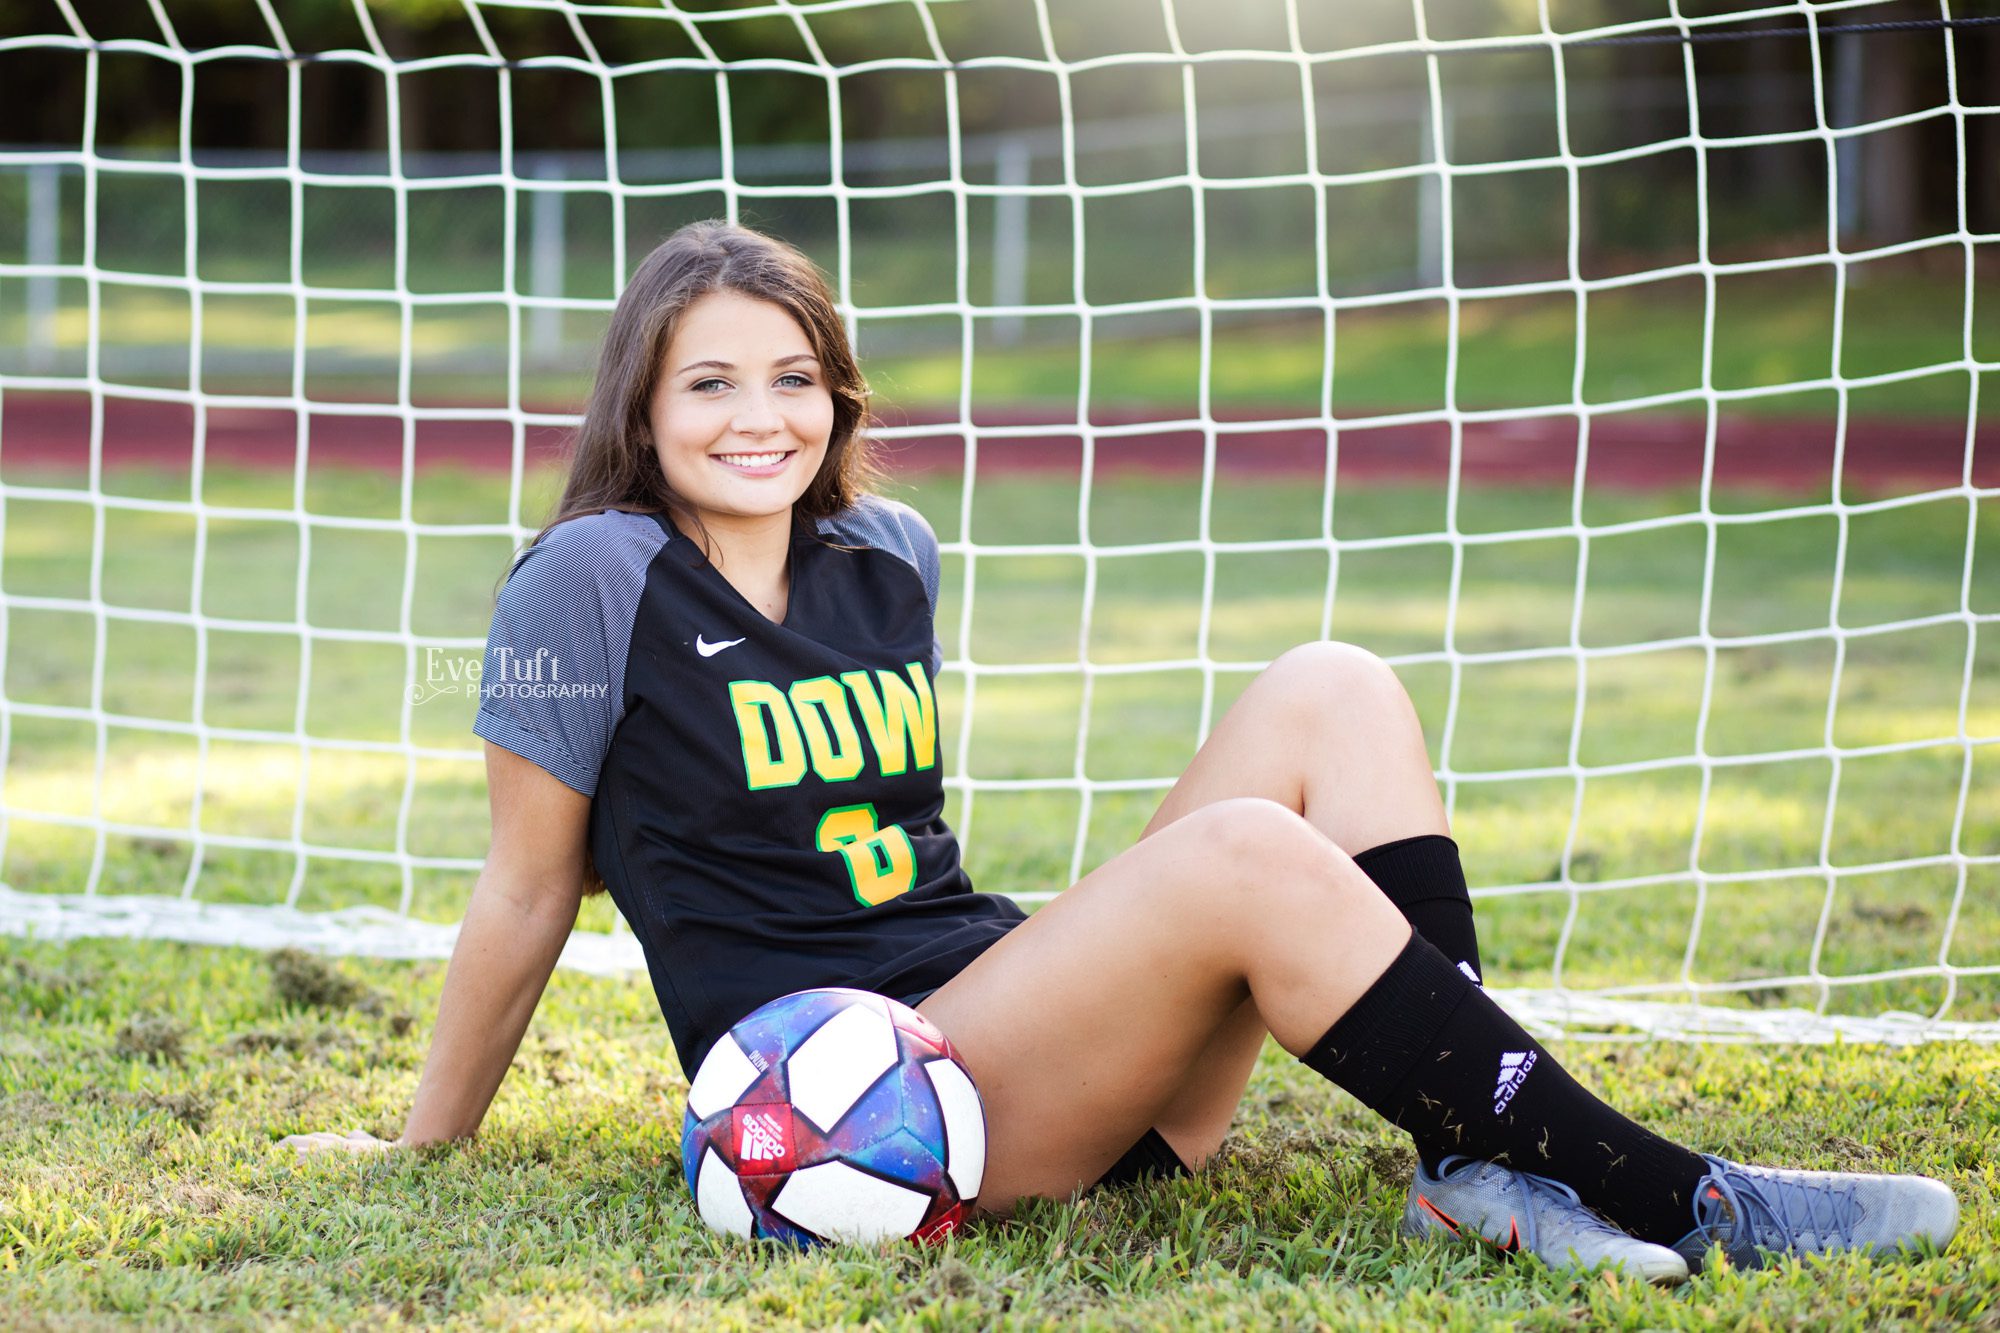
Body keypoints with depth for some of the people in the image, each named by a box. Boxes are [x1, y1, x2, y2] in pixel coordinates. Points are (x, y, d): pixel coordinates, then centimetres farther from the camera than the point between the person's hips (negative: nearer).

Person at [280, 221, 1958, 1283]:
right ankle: (1670, 1201, -27)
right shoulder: (596, 578, -4)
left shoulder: (891, 560, 16)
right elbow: (528, 895, 3)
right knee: (1246, 856, -30)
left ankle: (1484, 1165, -22)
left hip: (1013, 1005, 7)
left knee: (1331, 692, -9)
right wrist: (424, 1144, 9)